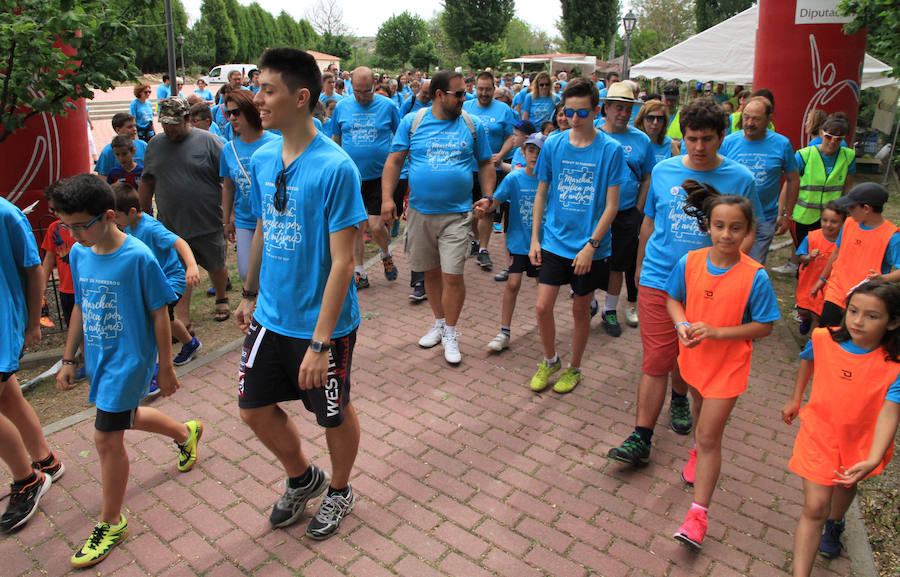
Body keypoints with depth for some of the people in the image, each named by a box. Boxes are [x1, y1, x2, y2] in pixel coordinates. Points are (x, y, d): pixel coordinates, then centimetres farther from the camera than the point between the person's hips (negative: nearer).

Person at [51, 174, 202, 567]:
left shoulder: (138, 258, -21)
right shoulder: (77, 254, -1)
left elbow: (159, 314, -14)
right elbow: (80, 308, 10)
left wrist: (166, 368, -9)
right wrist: (68, 360, 13)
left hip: (128, 359, -7)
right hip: (97, 358, 7)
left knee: (107, 438, -2)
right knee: (125, 418, 23)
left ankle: (111, 524, 18)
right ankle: (186, 433, 52)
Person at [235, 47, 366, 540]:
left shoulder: (335, 168, -21)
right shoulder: (262, 158, 1)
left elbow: (342, 262, -22)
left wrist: (320, 343, -23)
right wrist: (250, 295, 20)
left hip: (321, 325, -6)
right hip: (271, 316, 7)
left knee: (335, 415, 14)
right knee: (254, 408, 15)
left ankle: (339, 491, 43)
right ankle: (302, 479, 43)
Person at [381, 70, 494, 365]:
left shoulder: (473, 125, 5)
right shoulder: (412, 121, 3)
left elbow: (486, 164, 11)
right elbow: (394, 160, 3)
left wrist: (488, 198, 0)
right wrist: (387, 198, -7)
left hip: (456, 214, -1)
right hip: (419, 212, 1)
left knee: (452, 275, -6)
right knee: (430, 272, 13)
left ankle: (450, 333, 12)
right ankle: (439, 323, 32)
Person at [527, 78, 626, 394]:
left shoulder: (610, 150, -8)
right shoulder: (552, 145, 0)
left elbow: (611, 206, -7)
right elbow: (541, 194, 7)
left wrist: (591, 245, -14)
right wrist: (534, 238, 3)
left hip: (590, 247, -2)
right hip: (554, 241, 2)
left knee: (580, 310, 11)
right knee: (543, 307, -1)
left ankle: (574, 368, 31)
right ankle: (550, 361, 26)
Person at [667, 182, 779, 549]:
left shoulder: (754, 276, -20)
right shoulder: (690, 262, -11)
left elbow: (764, 326, -14)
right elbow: (672, 298, 4)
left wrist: (716, 332, -25)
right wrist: (682, 325, -17)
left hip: (728, 365, -4)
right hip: (694, 356, 4)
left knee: (709, 436, -3)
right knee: (701, 410, 29)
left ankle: (698, 513, 8)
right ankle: (698, 452, 60)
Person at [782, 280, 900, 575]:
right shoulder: (823, 339, -18)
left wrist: (872, 460, -41)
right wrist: (795, 399, 12)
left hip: (862, 440, 1)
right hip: (820, 433, -1)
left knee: (846, 484, 30)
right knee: (815, 507, -4)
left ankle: (834, 524, 62)